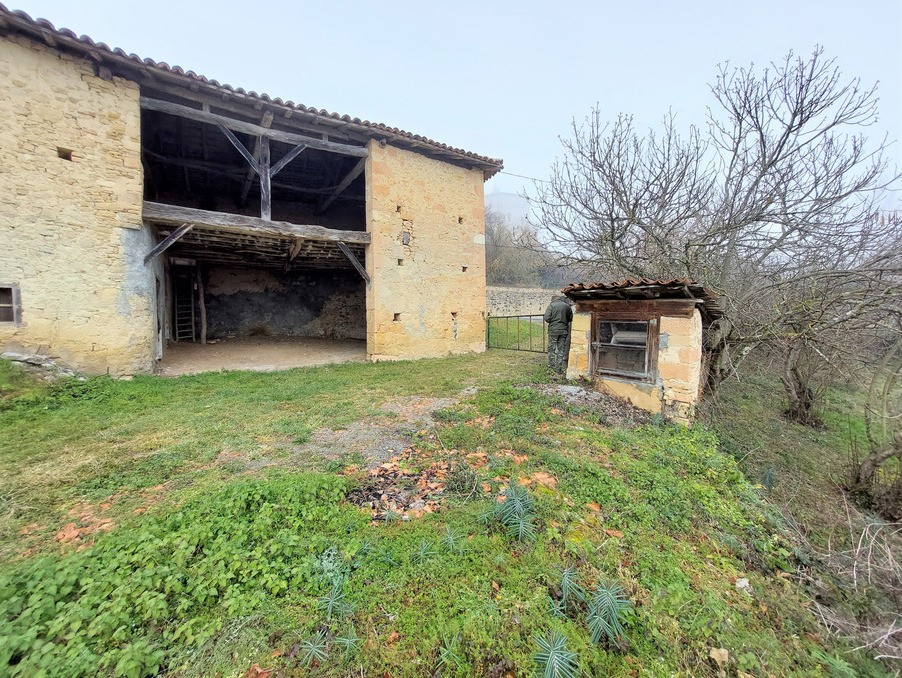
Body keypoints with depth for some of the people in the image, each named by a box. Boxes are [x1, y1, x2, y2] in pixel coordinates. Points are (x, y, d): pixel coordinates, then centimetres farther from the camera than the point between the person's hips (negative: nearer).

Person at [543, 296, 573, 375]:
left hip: (553, 330, -3)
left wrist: (552, 321, 7)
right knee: (561, 350, 9)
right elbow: (570, 318, 9)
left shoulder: (551, 305, -7)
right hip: (563, 330, 3)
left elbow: (546, 318, -13)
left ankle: (551, 367, 8)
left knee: (552, 349, 7)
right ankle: (559, 369, 13)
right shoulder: (567, 306, 3)